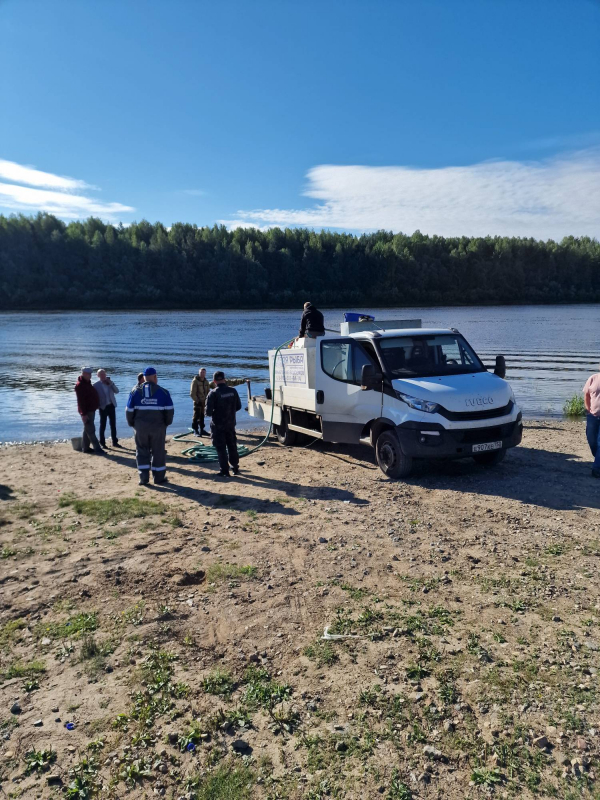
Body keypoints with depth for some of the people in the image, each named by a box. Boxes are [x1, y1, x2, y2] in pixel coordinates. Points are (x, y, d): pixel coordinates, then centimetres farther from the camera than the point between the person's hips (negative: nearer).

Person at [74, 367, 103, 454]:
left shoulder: (87, 383, 15)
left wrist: (95, 407, 20)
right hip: (86, 412, -10)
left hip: (91, 410, 10)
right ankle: (97, 448, -9)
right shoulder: (80, 385, -16)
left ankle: (85, 448, 19)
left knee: (88, 430, 13)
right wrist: (84, 413, -25)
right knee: (91, 430, -8)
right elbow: (80, 400, -21)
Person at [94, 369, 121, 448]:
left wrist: (111, 383, -10)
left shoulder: (109, 382, 7)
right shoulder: (96, 385, -5)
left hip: (111, 406, 4)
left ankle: (115, 442, 14)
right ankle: (102, 443, 10)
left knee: (113, 425, 7)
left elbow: (117, 391, -1)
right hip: (103, 407, -4)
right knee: (103, 425, 2)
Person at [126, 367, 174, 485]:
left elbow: (129, 411, 2)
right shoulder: (162, 392, -3)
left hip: (140, 427, 1)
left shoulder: (136, 391, 2)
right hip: (158, 426, -1)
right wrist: (167, 422, 9)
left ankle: (144, 478, 6)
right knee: (158, 452, 9)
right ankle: (159, 477, 14)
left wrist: (132, 423, 14)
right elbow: (169, 410, -5)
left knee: (142, 452, 10)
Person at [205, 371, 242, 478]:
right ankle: (235, 467, 31)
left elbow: (208, 412, -19)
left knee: (221, 448, 4)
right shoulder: (233, 391, -2)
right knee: (232, 446, 19)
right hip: (230, 423, 5)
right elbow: (238, 406, 6)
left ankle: (225, 471, 7)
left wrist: (206, 411, 3)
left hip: (218, 425, -5)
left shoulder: (213, 393, -18)